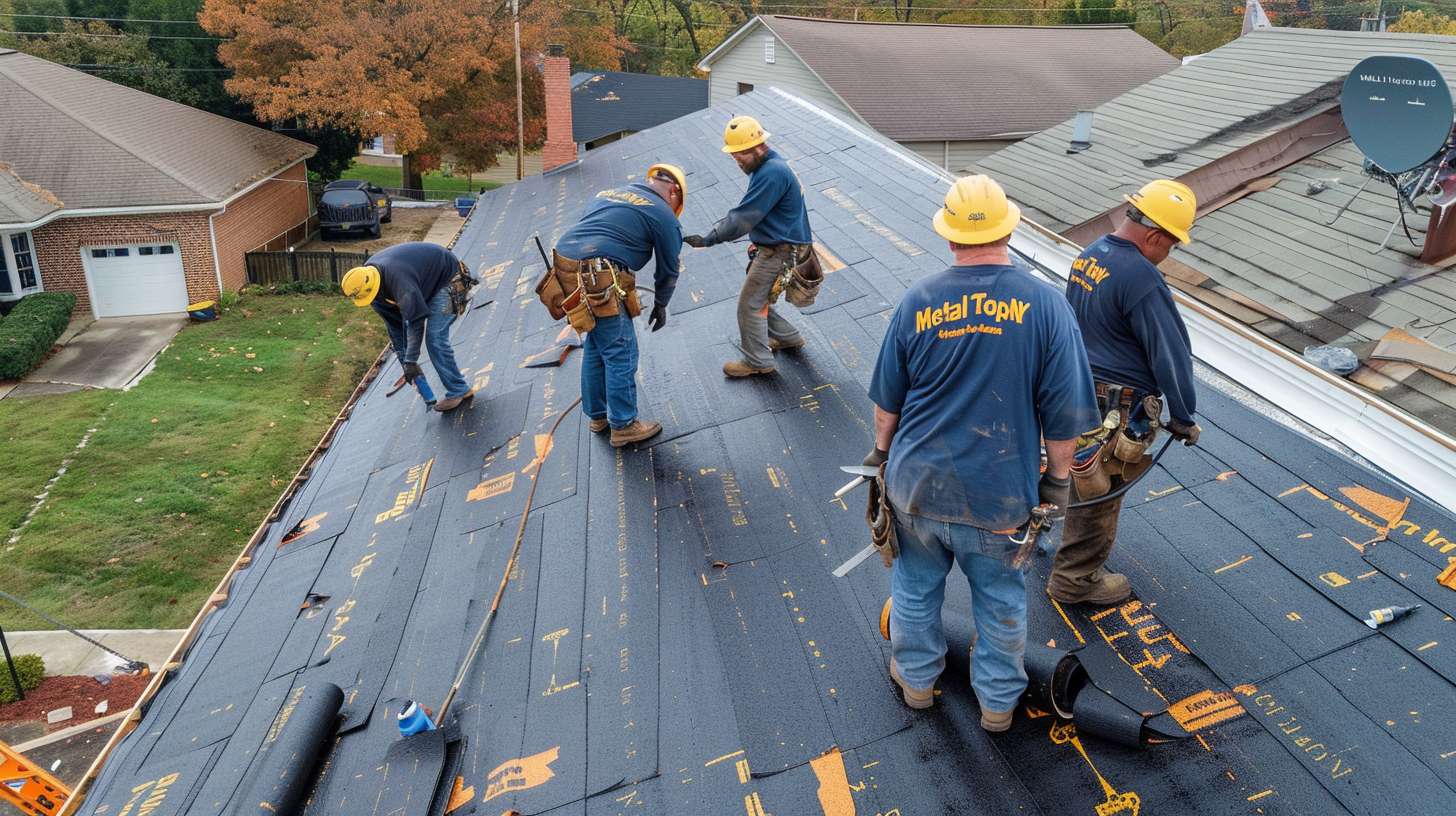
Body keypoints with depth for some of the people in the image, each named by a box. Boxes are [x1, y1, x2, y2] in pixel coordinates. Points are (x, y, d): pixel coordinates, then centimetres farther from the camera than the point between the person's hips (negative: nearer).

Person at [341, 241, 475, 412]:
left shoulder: (399, 280, -39)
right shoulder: (366, 278, -10)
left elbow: (416, 321, -34)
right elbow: (393, 321, -3)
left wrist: (411, 361, -30)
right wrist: (404, 359, -3)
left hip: (446, 278, -9)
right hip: (427, 284, 9)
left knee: (435, 339, -17)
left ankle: (459, 391, -8)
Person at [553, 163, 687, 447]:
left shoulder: (609, 194, 25)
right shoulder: (662, 214, 3)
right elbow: (668, 269, 11)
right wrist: (660, 305, 28)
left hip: (565, 270, 8)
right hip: (598, 280, -8)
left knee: (595, 346, 22)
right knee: (620, 353, 4)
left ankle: (597, 416, 34)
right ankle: (623, 426, 14)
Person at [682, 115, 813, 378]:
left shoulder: (772, 173, -24)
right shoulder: (768, 166, 9)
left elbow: (744, 217, -26)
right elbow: (747, 212, 13)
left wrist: (708, 239, -23)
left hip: (779, 252, -10)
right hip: (772, 247, 10)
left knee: (750, 304, -1)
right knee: (759, 298, 20)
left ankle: (757, 362, 10)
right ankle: (786, 337, 35)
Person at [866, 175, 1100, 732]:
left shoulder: (918, 300, -9)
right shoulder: (1045, 305, -13)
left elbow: (888, 399, 1)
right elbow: (1064, 411, -9)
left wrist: (883, 451, 18)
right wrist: (1058, 477, 7)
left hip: (918, 483, 1)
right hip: (999, 495, -1)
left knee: (916, 586, 22)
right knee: (1000, 599, 19)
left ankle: (917, 678, 44)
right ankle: (998, 701, 38)